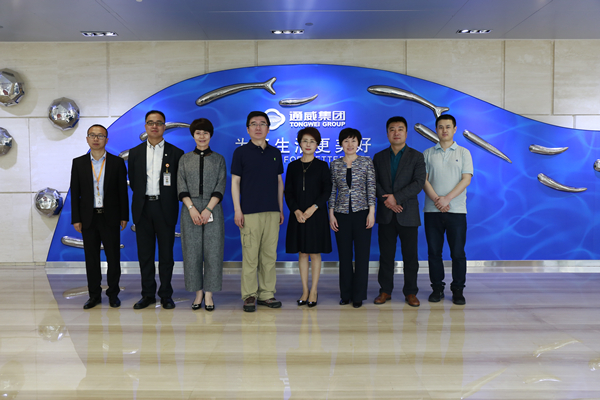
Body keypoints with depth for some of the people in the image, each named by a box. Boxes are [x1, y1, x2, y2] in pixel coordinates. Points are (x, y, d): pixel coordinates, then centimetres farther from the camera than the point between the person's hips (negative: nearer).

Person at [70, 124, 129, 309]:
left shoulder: (117, 162, 2)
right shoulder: (78, 163, 5)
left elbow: (122, 191, 2)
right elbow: (75, 193, 5)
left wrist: (124, 216, -1)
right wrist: (76, 219, 0)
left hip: (110, 217, -1)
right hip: (88, 217, 1)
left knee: (113, 257, 3)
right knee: (91, 258, 7)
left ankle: (113, 293, 16)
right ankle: (94, 295, 18)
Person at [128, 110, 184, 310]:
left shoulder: (175, 153, 3)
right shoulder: (135, 153, 11)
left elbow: (180, 183, 4)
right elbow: (133, 182, 13)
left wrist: (168, 200, -1)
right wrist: (142, 197, 7)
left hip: (165, 209, -2)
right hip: (142, 209, 2)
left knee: (166, 254, 3)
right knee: (145, 254, 7)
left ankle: (166, 295, 13)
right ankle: (148, 294, 17)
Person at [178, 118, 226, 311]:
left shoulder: (219, 159, 7)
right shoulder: (185, 159, 9)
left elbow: (220, 188, -1)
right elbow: (181, 187, 3)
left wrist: (208, 209, -13)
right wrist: (192, 208, -11)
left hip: (212, 210, -1)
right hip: (190, 210, 1)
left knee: (212, 252, -1)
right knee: (192, 252, 3)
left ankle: (209, 294, 9)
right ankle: (198, 293, 14)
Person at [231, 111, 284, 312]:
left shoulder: (275, 153, 13)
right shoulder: (241, 152, 2)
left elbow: (279, 182, 16)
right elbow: (235, 182, 0)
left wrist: (281, 209, 12)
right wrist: (237, 210, -7)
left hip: (272, 212, 4)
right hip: (249, 211, -4)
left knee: (269, 255, 6)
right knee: (250, 255, -3)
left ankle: (267, 294, 16)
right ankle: (249, 295, 8)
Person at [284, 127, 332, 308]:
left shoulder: (322, 166, 2)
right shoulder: (293, 166, 7)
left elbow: (327, 190, -3)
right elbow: (288, 192, 5)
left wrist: (313, 208, -15)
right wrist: (296, 211, -9)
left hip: (316, 215, -2)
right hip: (298, 215, 2)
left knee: (315, 253, 2)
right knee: (302, 253, 6)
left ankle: (314, 291, 11)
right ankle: (305, 291, 15)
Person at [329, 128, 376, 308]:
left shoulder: (367, 162, 3)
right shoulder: (335, 164, 7)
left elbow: (371, 188, 0)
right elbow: (332, 191, 8)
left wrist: (371, 212, -7)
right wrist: (331, 214, 2)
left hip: (361, 213, -1)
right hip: (341, 214, 2)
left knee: (362, 255, 2)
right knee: (344, 256, 7)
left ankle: (359, 295, 12)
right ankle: (345, 294, 17)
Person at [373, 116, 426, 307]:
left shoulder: (416, 156, 4)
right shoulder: (379, 157, 11)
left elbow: (418, 183, -7)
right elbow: (374, 183, 4)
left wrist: (396, 197, -15)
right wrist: (386, 200, -11)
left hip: (408, 214, -2)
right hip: (385, 214, 2)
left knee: (410, 255, 3)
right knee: (386, 255, 6)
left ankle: (410, 292, 14)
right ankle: (385, 290, 16)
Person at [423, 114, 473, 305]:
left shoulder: (463, 153, 8)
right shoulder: (428, 154, 10)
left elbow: (466, 179, -2)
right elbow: (423, 180, 2)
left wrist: (447, 198, -14)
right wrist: (437, 200, -13)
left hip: (456, 210, -1)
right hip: (432, 211, 1)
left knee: (458, 253, 1)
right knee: (434, 252, 5)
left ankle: (458, 290, 12)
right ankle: (437, 288, 16)